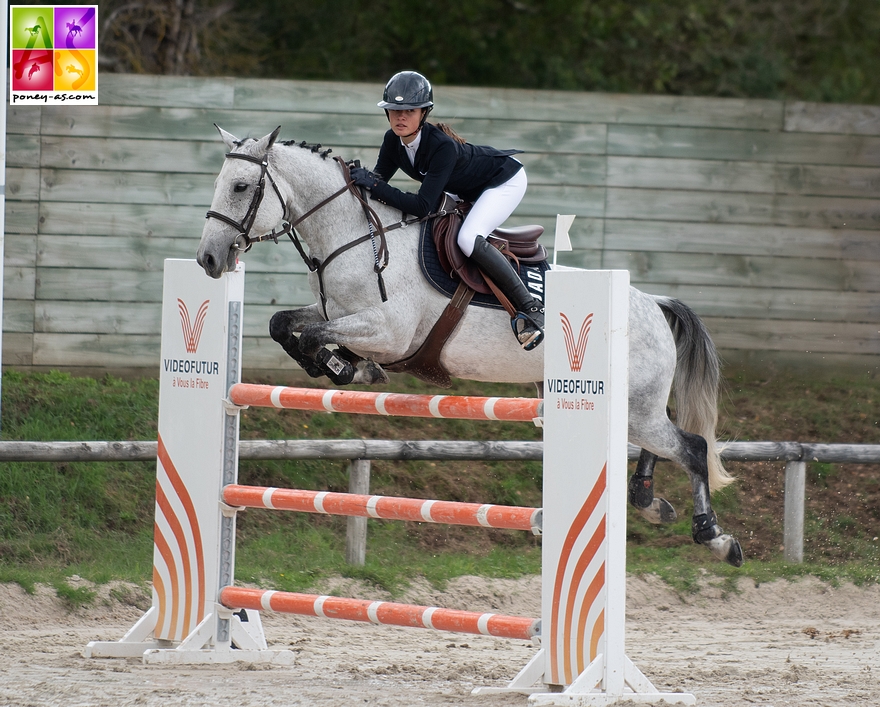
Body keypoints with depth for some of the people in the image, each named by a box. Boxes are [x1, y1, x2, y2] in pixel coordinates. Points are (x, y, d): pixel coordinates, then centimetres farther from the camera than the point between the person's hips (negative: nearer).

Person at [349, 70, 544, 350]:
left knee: (468, 239, -29)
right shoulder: (394, 141, -15)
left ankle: (531, 308, -23)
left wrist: (376, 186, -42)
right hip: (466, 191, 9)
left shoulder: (443, 146, -38)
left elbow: (423, 206, -40)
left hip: (505, 181, -9)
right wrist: (360, 180, -26)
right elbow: (377, 178, -4)